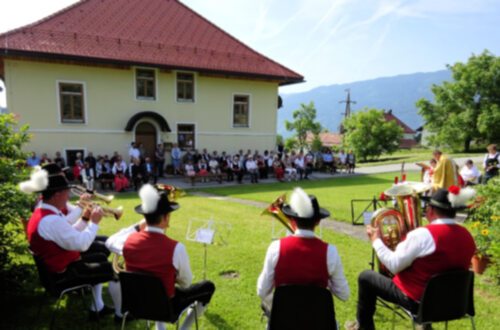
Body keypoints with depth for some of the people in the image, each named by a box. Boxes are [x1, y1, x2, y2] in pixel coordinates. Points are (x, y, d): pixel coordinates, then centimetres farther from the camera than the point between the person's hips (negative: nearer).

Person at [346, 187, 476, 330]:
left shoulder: (423, 234, -26)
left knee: (365, 277, 9)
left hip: (417, 299, -7)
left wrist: (376, 240, -9)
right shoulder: (467, 236, -5)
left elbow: (394, 266, -21)